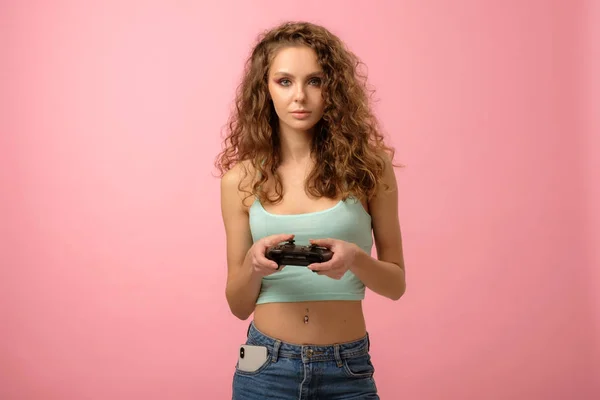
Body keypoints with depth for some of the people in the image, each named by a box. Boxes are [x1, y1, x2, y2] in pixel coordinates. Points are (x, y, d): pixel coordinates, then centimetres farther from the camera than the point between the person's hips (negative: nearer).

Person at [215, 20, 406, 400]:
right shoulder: (241, 180, -1)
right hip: (266, 367, 1)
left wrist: (355, 258, -17)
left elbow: (396, 283, 2)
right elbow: (239, 305, 4)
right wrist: (253, 264, -16)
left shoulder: (369, 168, -4)